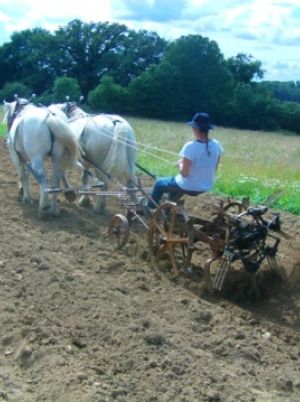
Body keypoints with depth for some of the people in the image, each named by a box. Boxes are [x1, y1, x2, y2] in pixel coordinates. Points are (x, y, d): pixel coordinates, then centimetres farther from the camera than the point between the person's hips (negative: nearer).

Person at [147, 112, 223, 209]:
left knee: (159, 183, 21)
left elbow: (184, 173, -23)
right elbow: (213, 169, 3)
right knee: (174, 180, 36)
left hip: (189, 187, -6)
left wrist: (180, 164, -3)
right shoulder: (216, 145, -8)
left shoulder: (190, 146, -27)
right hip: (207, 187, 6)